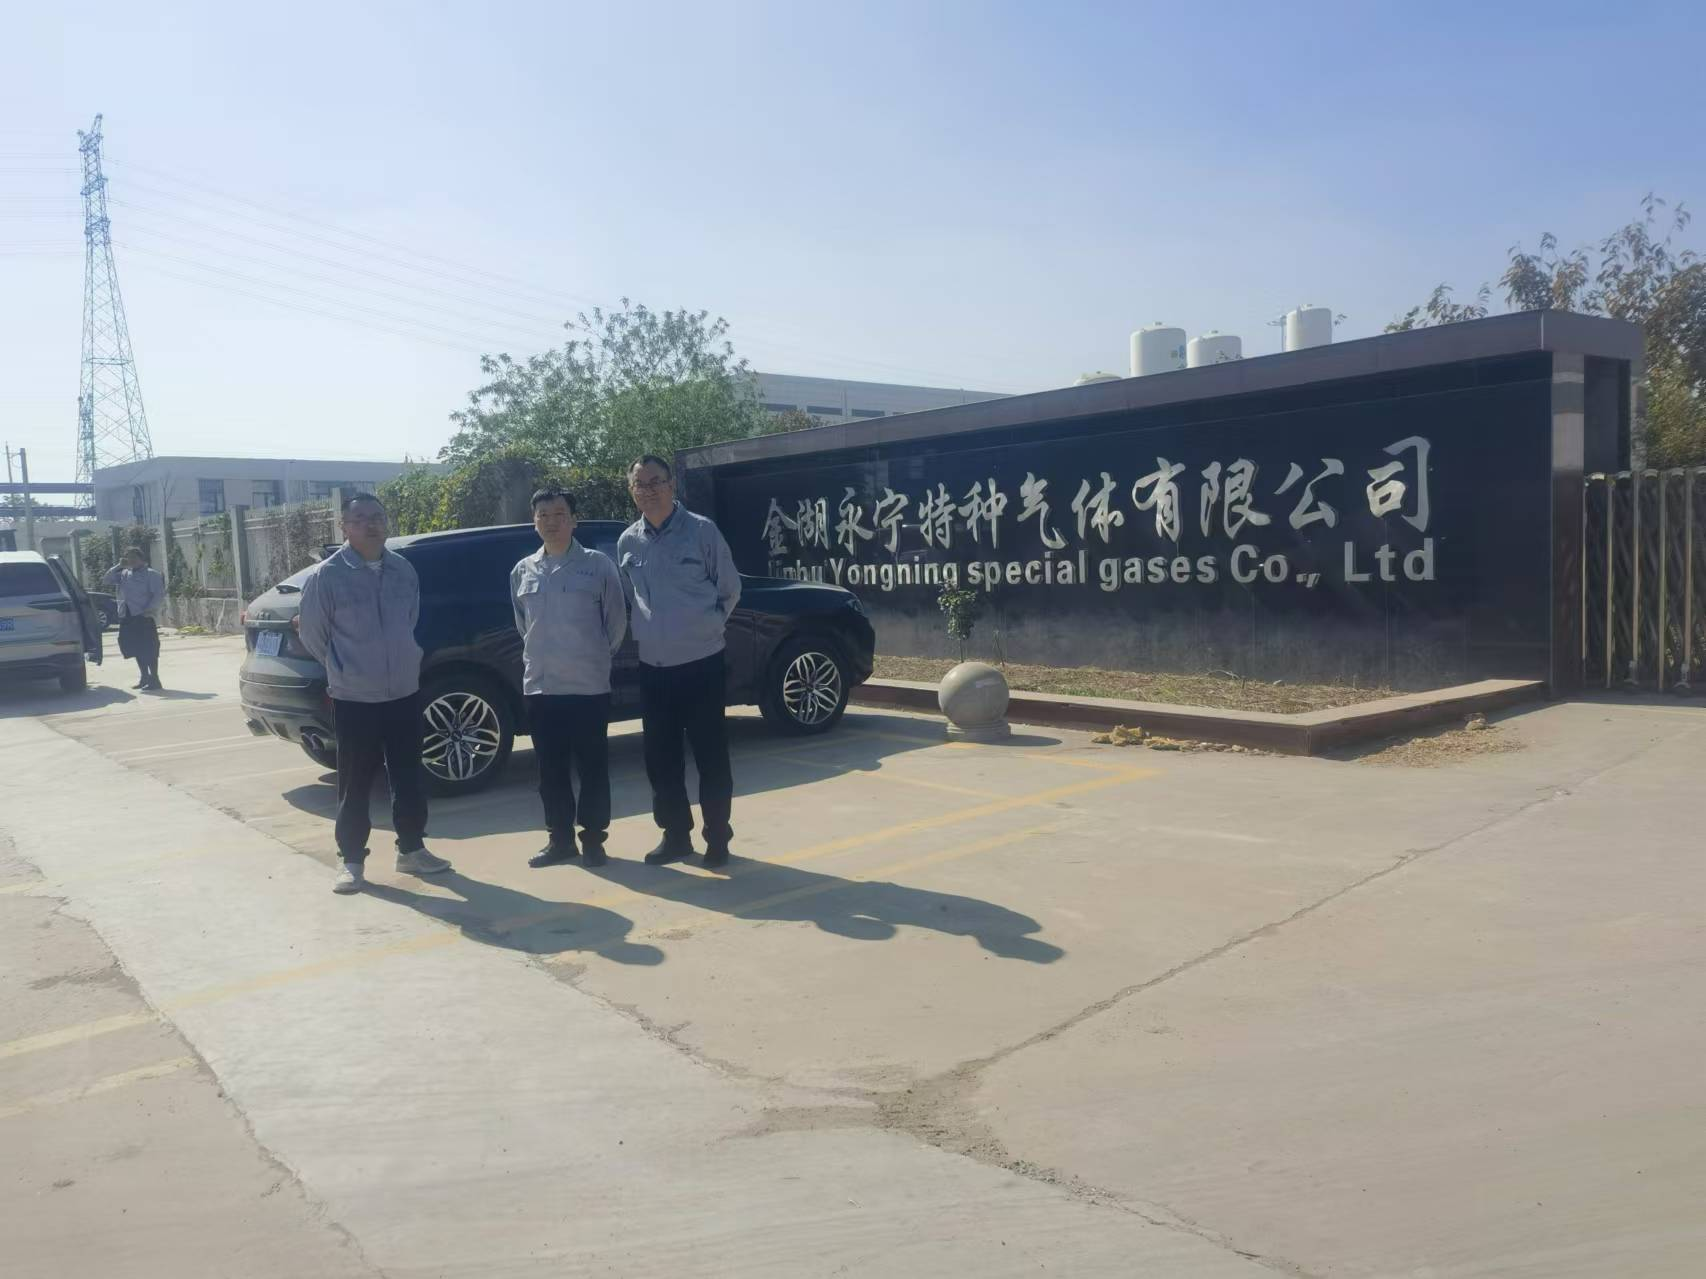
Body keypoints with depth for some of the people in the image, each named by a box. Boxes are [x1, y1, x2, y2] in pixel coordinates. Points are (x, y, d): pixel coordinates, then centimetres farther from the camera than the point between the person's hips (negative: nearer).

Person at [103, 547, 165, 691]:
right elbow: (107, 580, 15)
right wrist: (119, 566, 5)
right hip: (127, 617, 7)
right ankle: (145, 677, 24)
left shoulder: (151, 574, -4)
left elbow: (159, 594, -11)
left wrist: (150, 609, -22)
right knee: (136, 648, 13)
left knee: (149, 649, -9)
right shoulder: (124, 574, 18)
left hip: (143, 616, -7)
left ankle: (155, 680, -7)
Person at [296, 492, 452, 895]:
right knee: (355, 785, 4)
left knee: (409, 779, 11)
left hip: (405, 694, 4)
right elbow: (311, 632, -1)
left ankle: (411, 850, 25)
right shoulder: (327, 575, -9)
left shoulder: (404, 570, 5)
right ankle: (352, 861, 16)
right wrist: (344, 669, 7)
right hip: (353, 699, -4)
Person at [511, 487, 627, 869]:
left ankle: (593, 839, 14)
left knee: (592, 766, 3)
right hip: (539, 685, 4)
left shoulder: (598, 565, -3)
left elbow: (617, 620, 3)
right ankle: (560, 839, 20)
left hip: (589, 685, -4)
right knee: (550, 769, 10)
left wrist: (598, 657, 7)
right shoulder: (522, 571, 8)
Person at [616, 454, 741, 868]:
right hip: (653, 666, 4)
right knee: (660, 757, 9)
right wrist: (649, 632, 12)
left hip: (701, 661, -4)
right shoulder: (627, 542, 6)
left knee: (711, 755, 1)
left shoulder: (701, 530, -6)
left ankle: (717, 838, 14)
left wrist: (708, 626, 7)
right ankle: (675, 835, 23)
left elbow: (730, 589, 3)